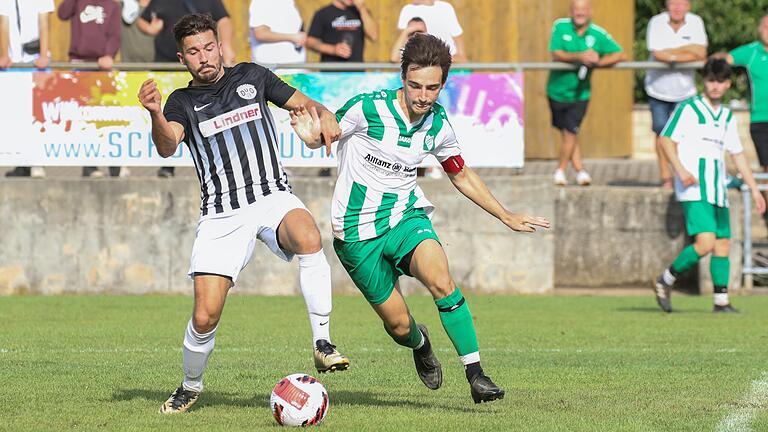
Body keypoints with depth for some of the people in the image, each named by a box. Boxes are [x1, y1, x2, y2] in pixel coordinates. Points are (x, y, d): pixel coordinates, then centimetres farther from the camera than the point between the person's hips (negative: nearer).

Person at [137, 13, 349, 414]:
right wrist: (155, 113, -35)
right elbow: (167, 146, -13)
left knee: (308, 237, -37)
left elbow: (301, 102, 16)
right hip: (221, 214, 0)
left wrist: (324, 114, -8)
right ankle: (190, 387, 21)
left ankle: (322, 344, -30)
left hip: (273, 197, 0)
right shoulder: (182, 102, 7)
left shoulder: (252, 76, 11)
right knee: (205, 316, -8)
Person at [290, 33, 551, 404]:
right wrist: (312, 135, -28)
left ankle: (475, 374, -22)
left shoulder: (438, 125, -3)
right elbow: (323, 137, -3)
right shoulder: (367, 108, -17)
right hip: (357, 231, -2)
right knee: (399, 324, -1)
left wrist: (507, 217, 15)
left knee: (440, 280, -28)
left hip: (406, 216, 2)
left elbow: (461, 176, 15)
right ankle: (420, 343, 38)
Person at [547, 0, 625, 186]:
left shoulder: (598, 35, -8)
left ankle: (560, 170, 7)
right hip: (557, 91, 2)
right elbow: (555, 54, -17)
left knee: (570, 133, -8)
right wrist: (579, 57, -33)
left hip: (580, 93, -2)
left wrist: (598, 62, -27)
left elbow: (620, 55, -11)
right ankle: (580, 170, 21)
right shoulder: (561, 27, -7)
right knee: (567, 134, 9)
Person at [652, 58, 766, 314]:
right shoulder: (689, 108, -3)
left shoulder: (728, 117, 18)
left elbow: (737, 154, 25)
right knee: (705, 242, -19)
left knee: (723, 245, 3)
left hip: (718, 191, 7)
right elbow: (666, 139, -5)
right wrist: (680, 169, -19)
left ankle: (721, 301, 8)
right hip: (694, 190, -7)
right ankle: (665, 282, -3)